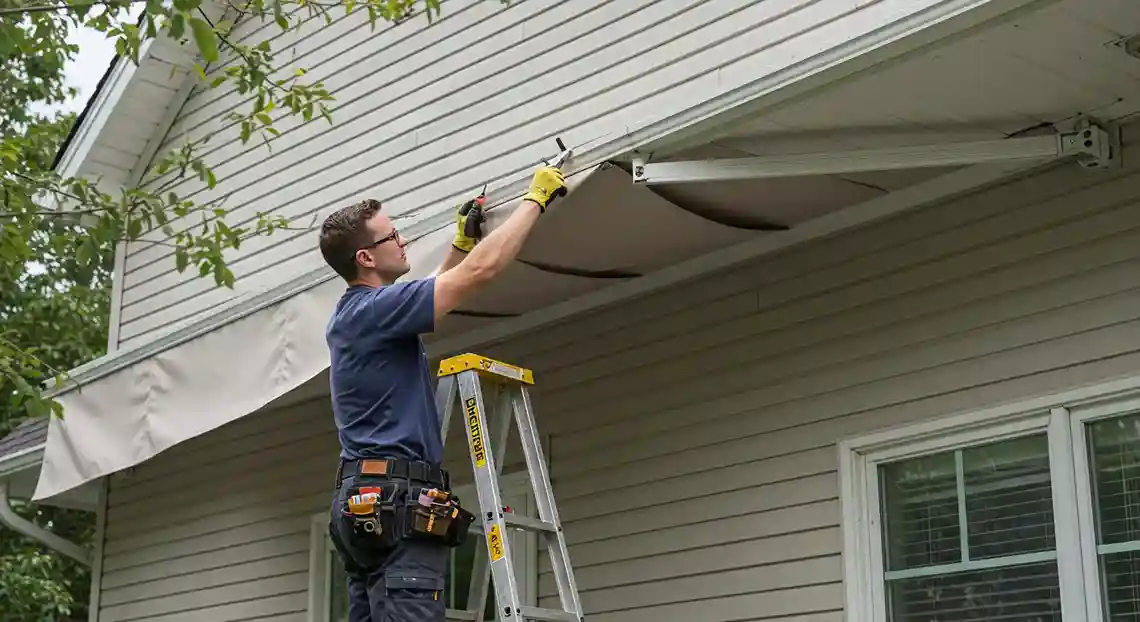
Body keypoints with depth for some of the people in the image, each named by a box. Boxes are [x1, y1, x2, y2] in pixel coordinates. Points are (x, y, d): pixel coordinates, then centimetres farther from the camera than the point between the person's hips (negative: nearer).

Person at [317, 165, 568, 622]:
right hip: (394, 498, -10)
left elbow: (426, 297, 40)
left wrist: (461, 241, 34)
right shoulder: (373, 308, -11)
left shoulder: (352, 316, 19)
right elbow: (482, 270, -14)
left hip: (365, 500, 10)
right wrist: (535, 199, -3)